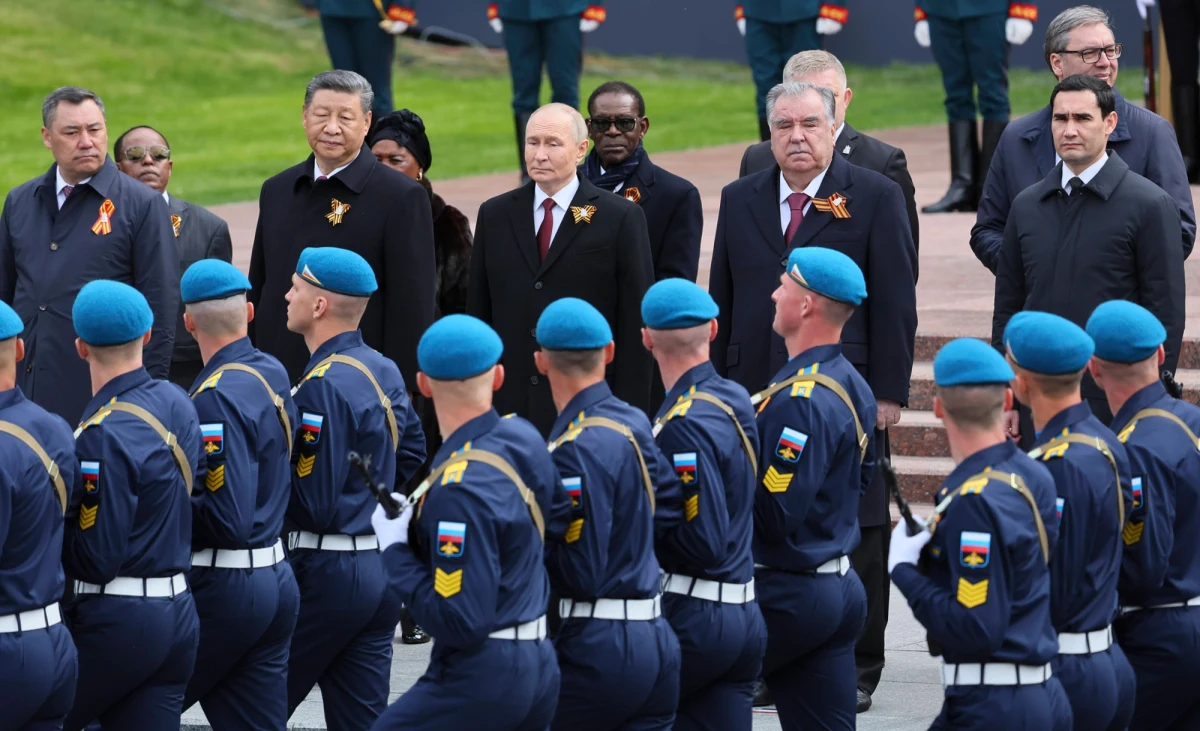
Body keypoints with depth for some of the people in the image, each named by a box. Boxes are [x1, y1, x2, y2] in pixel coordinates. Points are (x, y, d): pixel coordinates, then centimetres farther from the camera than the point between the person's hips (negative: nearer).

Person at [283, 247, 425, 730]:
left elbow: (315, 504, -19)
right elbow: (412, 453, 22)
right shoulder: (385, 372, 9)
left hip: (327, 574, -9)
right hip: (381, 570, 9)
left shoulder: (322, 386, -18)